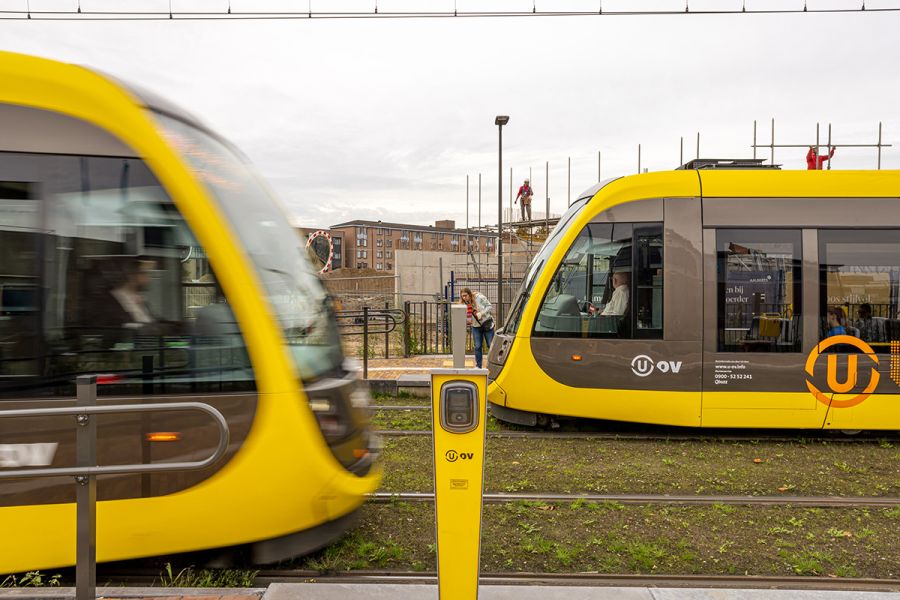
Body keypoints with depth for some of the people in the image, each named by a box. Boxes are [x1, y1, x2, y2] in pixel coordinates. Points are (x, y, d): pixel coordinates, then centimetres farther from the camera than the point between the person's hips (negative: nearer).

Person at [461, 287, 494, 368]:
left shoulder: (480, 297, -13)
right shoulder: (465, 304, -2)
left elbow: (490, 307, -10)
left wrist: (481, 313, -21)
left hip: (487, 324, -3)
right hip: (476, 326, 3)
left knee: (491, 346, 1)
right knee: (477, 347, 3)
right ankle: (478, 366, 13)